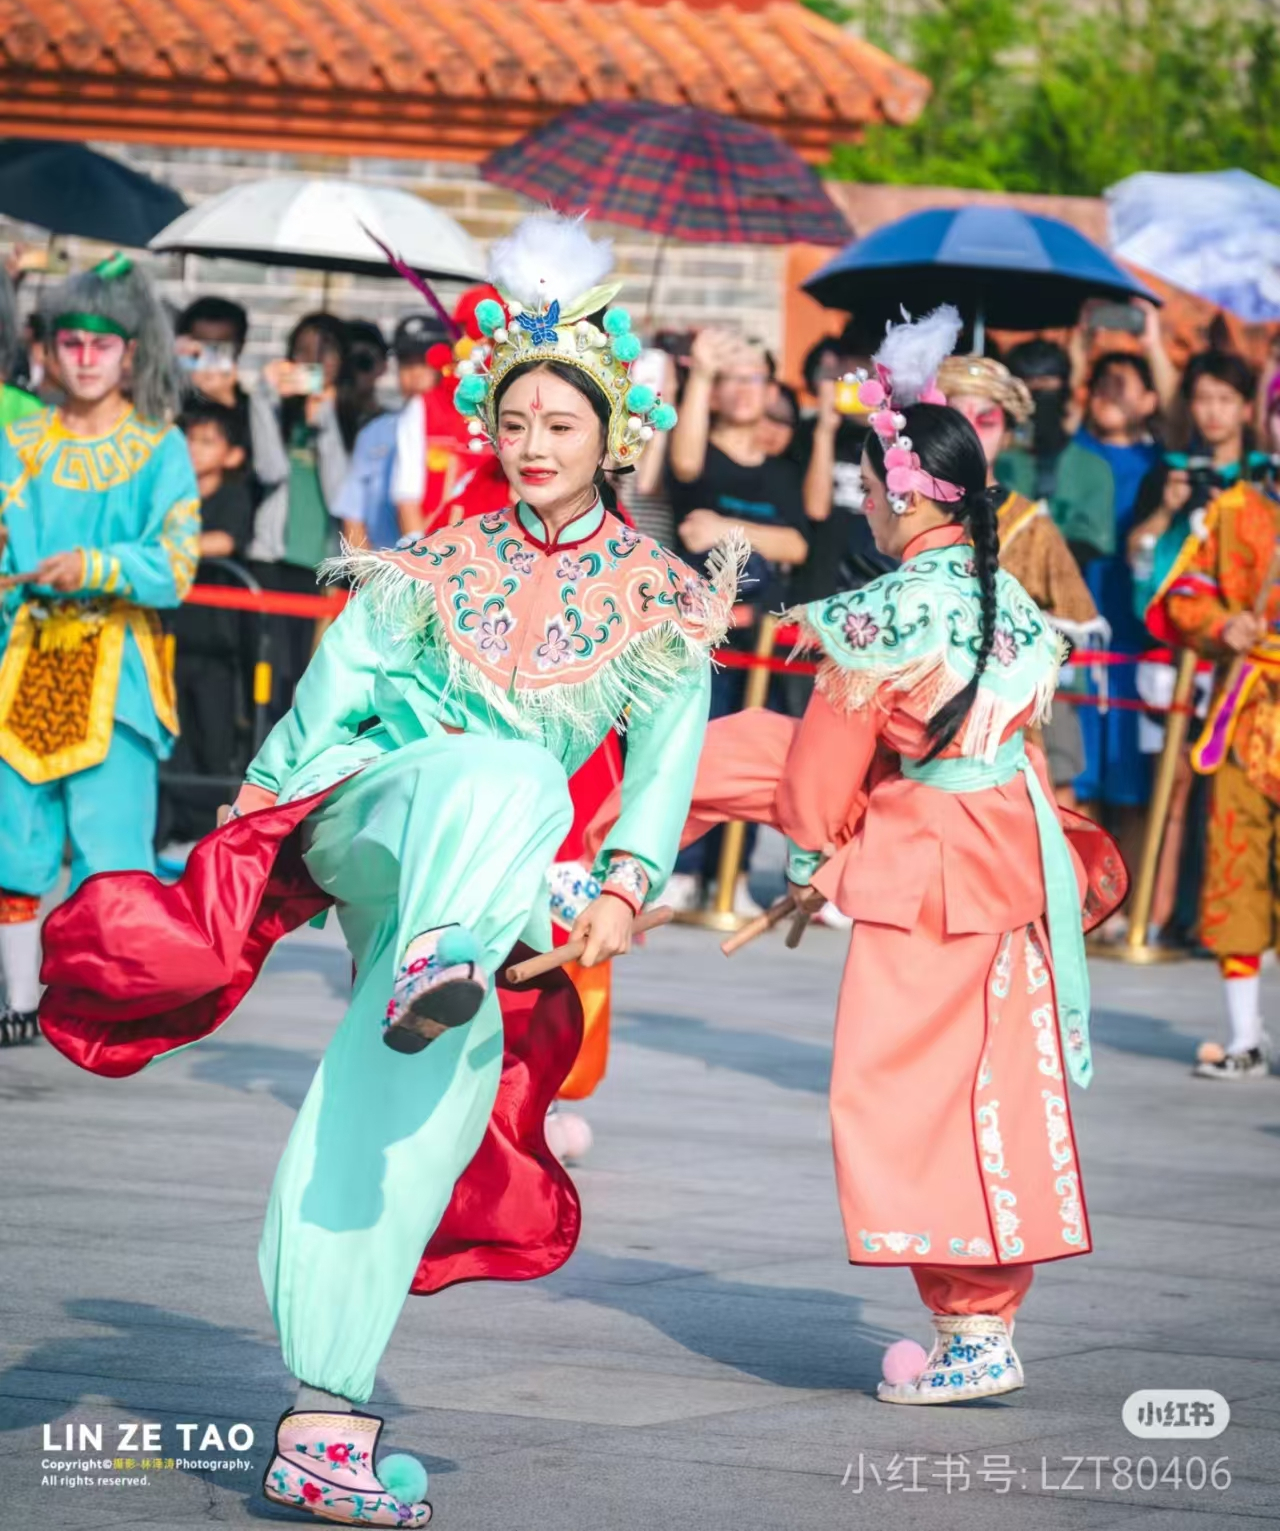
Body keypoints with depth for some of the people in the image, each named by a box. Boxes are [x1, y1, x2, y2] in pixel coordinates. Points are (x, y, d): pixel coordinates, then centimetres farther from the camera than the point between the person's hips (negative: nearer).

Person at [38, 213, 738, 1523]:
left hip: (497, 878, 1)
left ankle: (323, 1420, -17)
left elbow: (665, 765, 3)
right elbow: (331, 698, 7)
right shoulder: (439, 564, 12)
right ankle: (435, 961, -65)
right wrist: (254, 817, -3)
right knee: (502, 776, -35)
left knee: (395, 1115, -16)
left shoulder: (659, 599, 11)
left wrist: (627, 884, -13)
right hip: (368, 814, -1)